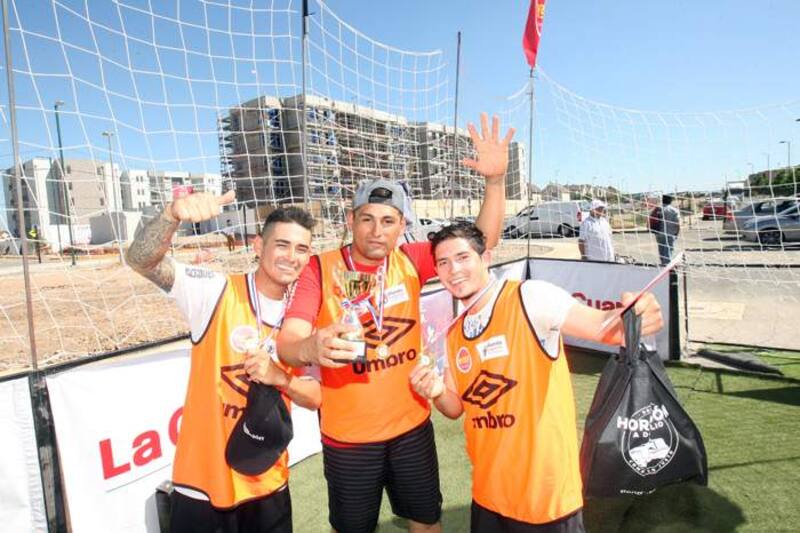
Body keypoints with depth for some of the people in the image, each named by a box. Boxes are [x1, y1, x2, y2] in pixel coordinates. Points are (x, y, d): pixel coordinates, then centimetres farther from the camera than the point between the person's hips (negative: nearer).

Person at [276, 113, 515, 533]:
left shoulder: (410, 261, -6)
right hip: (348, 436, -2)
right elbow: (286, 342, -21)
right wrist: (310, 347, -44)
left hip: (412, 425, 3)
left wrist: (496, 180, -21)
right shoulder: (320, 269, -14)